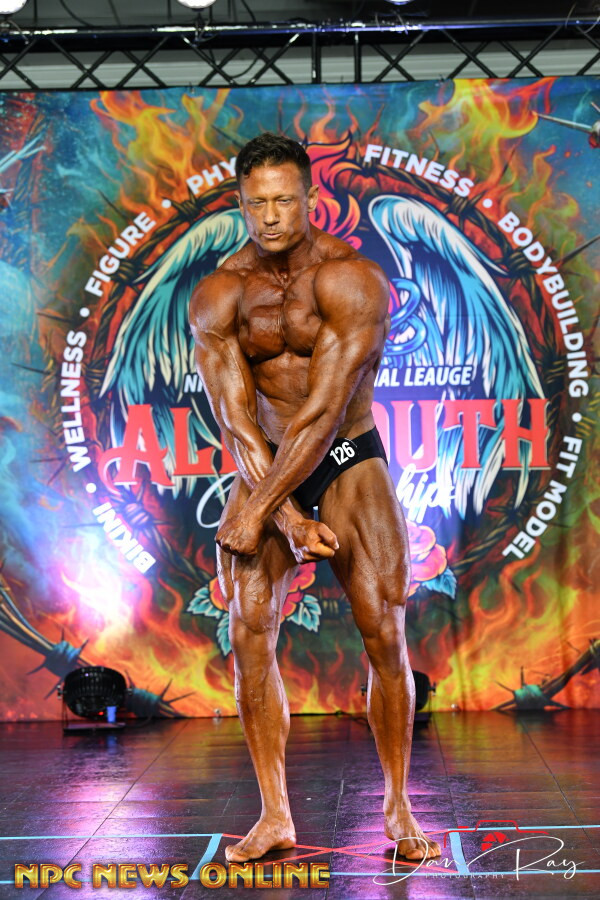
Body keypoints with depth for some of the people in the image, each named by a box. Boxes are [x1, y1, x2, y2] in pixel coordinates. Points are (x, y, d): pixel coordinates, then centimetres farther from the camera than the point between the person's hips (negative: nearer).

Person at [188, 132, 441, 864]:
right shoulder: (216, 296, -5)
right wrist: (290, 519, -19)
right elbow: (236, 424, -10)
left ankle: (398, 808, 7)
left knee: (384, 632, -9)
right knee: (248, 634, -10)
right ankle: (275, 816, 0)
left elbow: (324, 411, -21)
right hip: (267, 464, 3)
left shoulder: (351, 280, -16)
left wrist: (259, 510, -23)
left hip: (348, 459, -2)